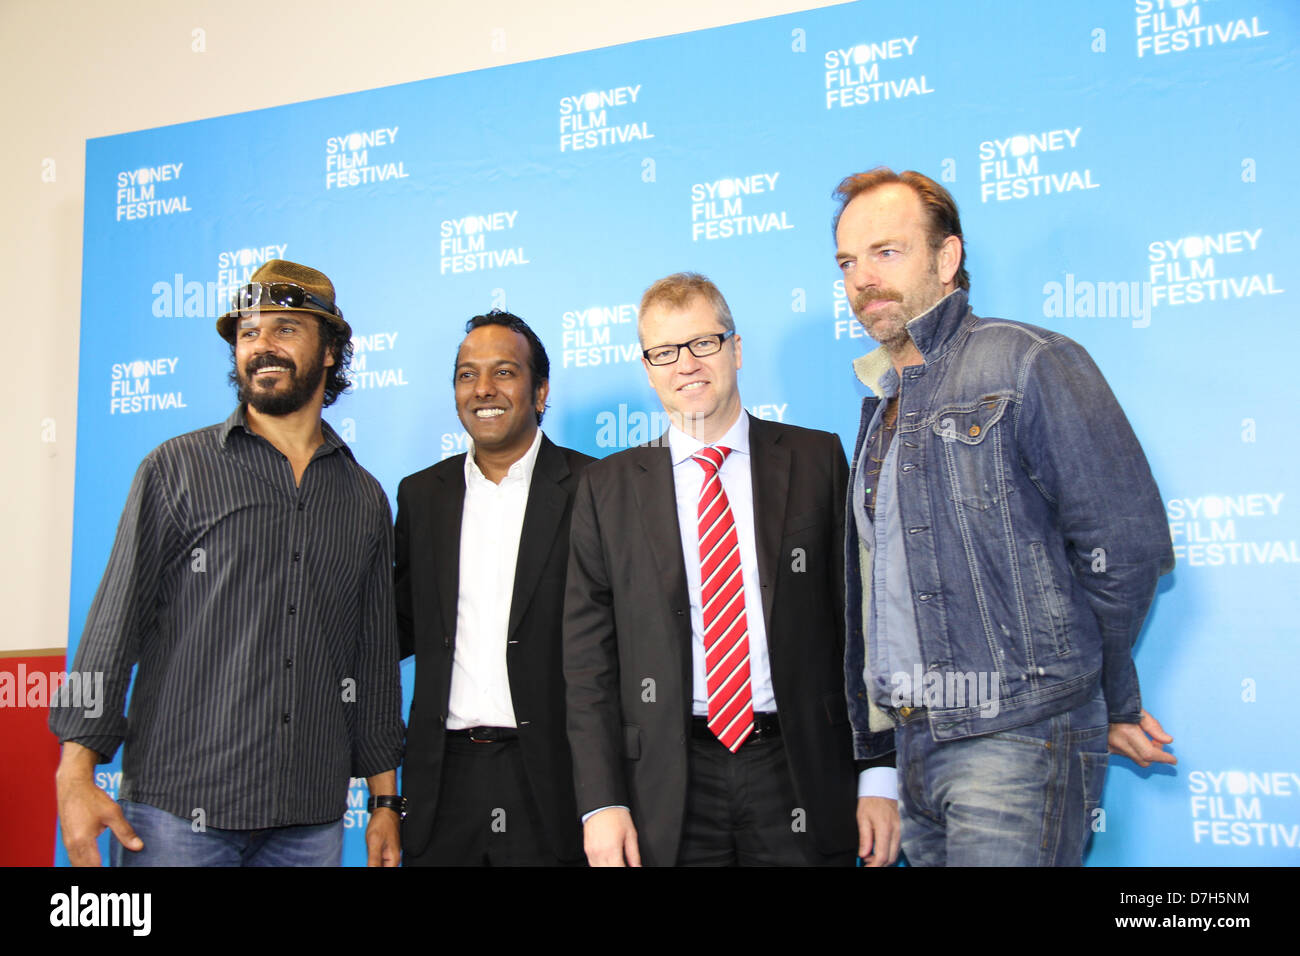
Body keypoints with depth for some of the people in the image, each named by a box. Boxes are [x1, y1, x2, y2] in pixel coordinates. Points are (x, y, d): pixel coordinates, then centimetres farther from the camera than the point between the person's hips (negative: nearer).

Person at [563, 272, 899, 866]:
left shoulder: (817, 460, 3)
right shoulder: (606, 488, 5)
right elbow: (589, 657, 3)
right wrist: (602, 803, -4)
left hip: (799, 772, 0)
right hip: (670, 783, 1)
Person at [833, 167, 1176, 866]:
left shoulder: (1029, 363, -7)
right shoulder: (881, 403, 17)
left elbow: (1127, 546, -9)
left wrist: (1111, 702, 2)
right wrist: (871, 759, 18)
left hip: (1016, 741, -7)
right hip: (912, 746, 7)